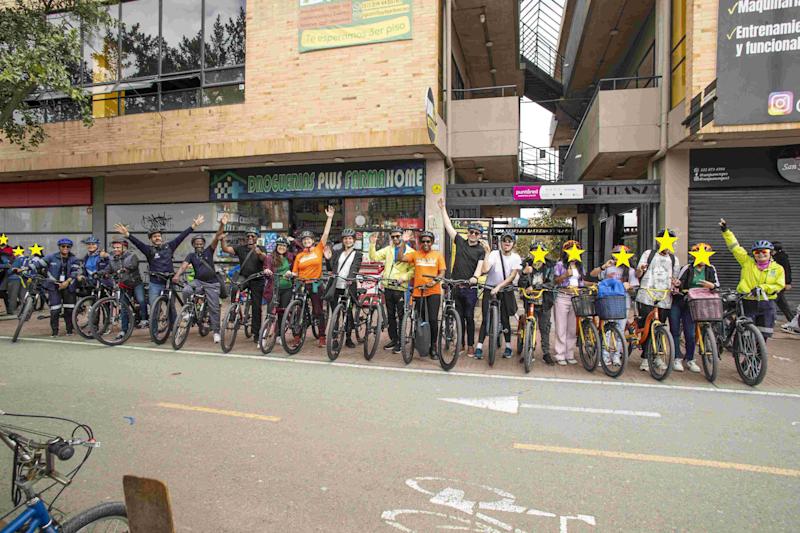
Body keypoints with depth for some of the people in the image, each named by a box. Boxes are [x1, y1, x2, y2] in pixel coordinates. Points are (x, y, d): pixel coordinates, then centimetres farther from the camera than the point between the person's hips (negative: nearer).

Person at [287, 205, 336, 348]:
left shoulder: (319, 249, 2)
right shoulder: (299, 256, 8)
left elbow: (325, 234, -6)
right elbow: (296, 273, 9)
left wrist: (330, 218, -11)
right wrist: (290, 274, -13)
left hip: (315, 285, -2)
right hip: (301, 285, 3)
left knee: (318, 311, 3)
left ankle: (322, 337, 9)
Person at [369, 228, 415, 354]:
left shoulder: (410, 251, -1)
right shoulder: (388, 249, 13)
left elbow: (413, 269, -7)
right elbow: (374, 257, 6)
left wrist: (404, 277, -21)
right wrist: (372, 244, -5)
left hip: (401, 288, -5)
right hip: (388, 287, 5)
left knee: (401, 316, 0)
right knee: (390, 315, 13)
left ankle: (401, 342, 8)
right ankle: (393, 339, 24)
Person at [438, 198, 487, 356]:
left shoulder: (480, 250, 0)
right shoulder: (460, 242, 7)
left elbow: (480, 265, -13)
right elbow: (448, 225, 8)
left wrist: (475, 276, -34)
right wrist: (443, 208, 6)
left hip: (470, 288, -3)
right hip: (456, 286, 3)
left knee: (469, 317, 3)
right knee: (459, 316, 9)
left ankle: (471, 345, 12)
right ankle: (460, 344, 18)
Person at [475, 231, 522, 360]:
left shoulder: (516, 257, -4)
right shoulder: (494, 254, -11)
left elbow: (512, 276, -14)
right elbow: (484, 270, -25)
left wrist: (498, 287, -24)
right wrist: (486, 254, -25)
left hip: (505, 291, 2)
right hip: (489, 289, -1)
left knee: (505, 319, 5)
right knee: (485, 319, -5)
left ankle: (508, 346, 22)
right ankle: (479, 346, 1)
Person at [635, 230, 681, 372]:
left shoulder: (674, 259, 18)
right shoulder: (648, 253, 12)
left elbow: (675, 278, 20)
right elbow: (638, 275, 8)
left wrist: (674, 283, -4)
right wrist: (641, 269, -16)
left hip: (664, 298, 2)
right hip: (647, 296, -2)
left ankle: (657, 356, 19)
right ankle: (645, 358, 1)